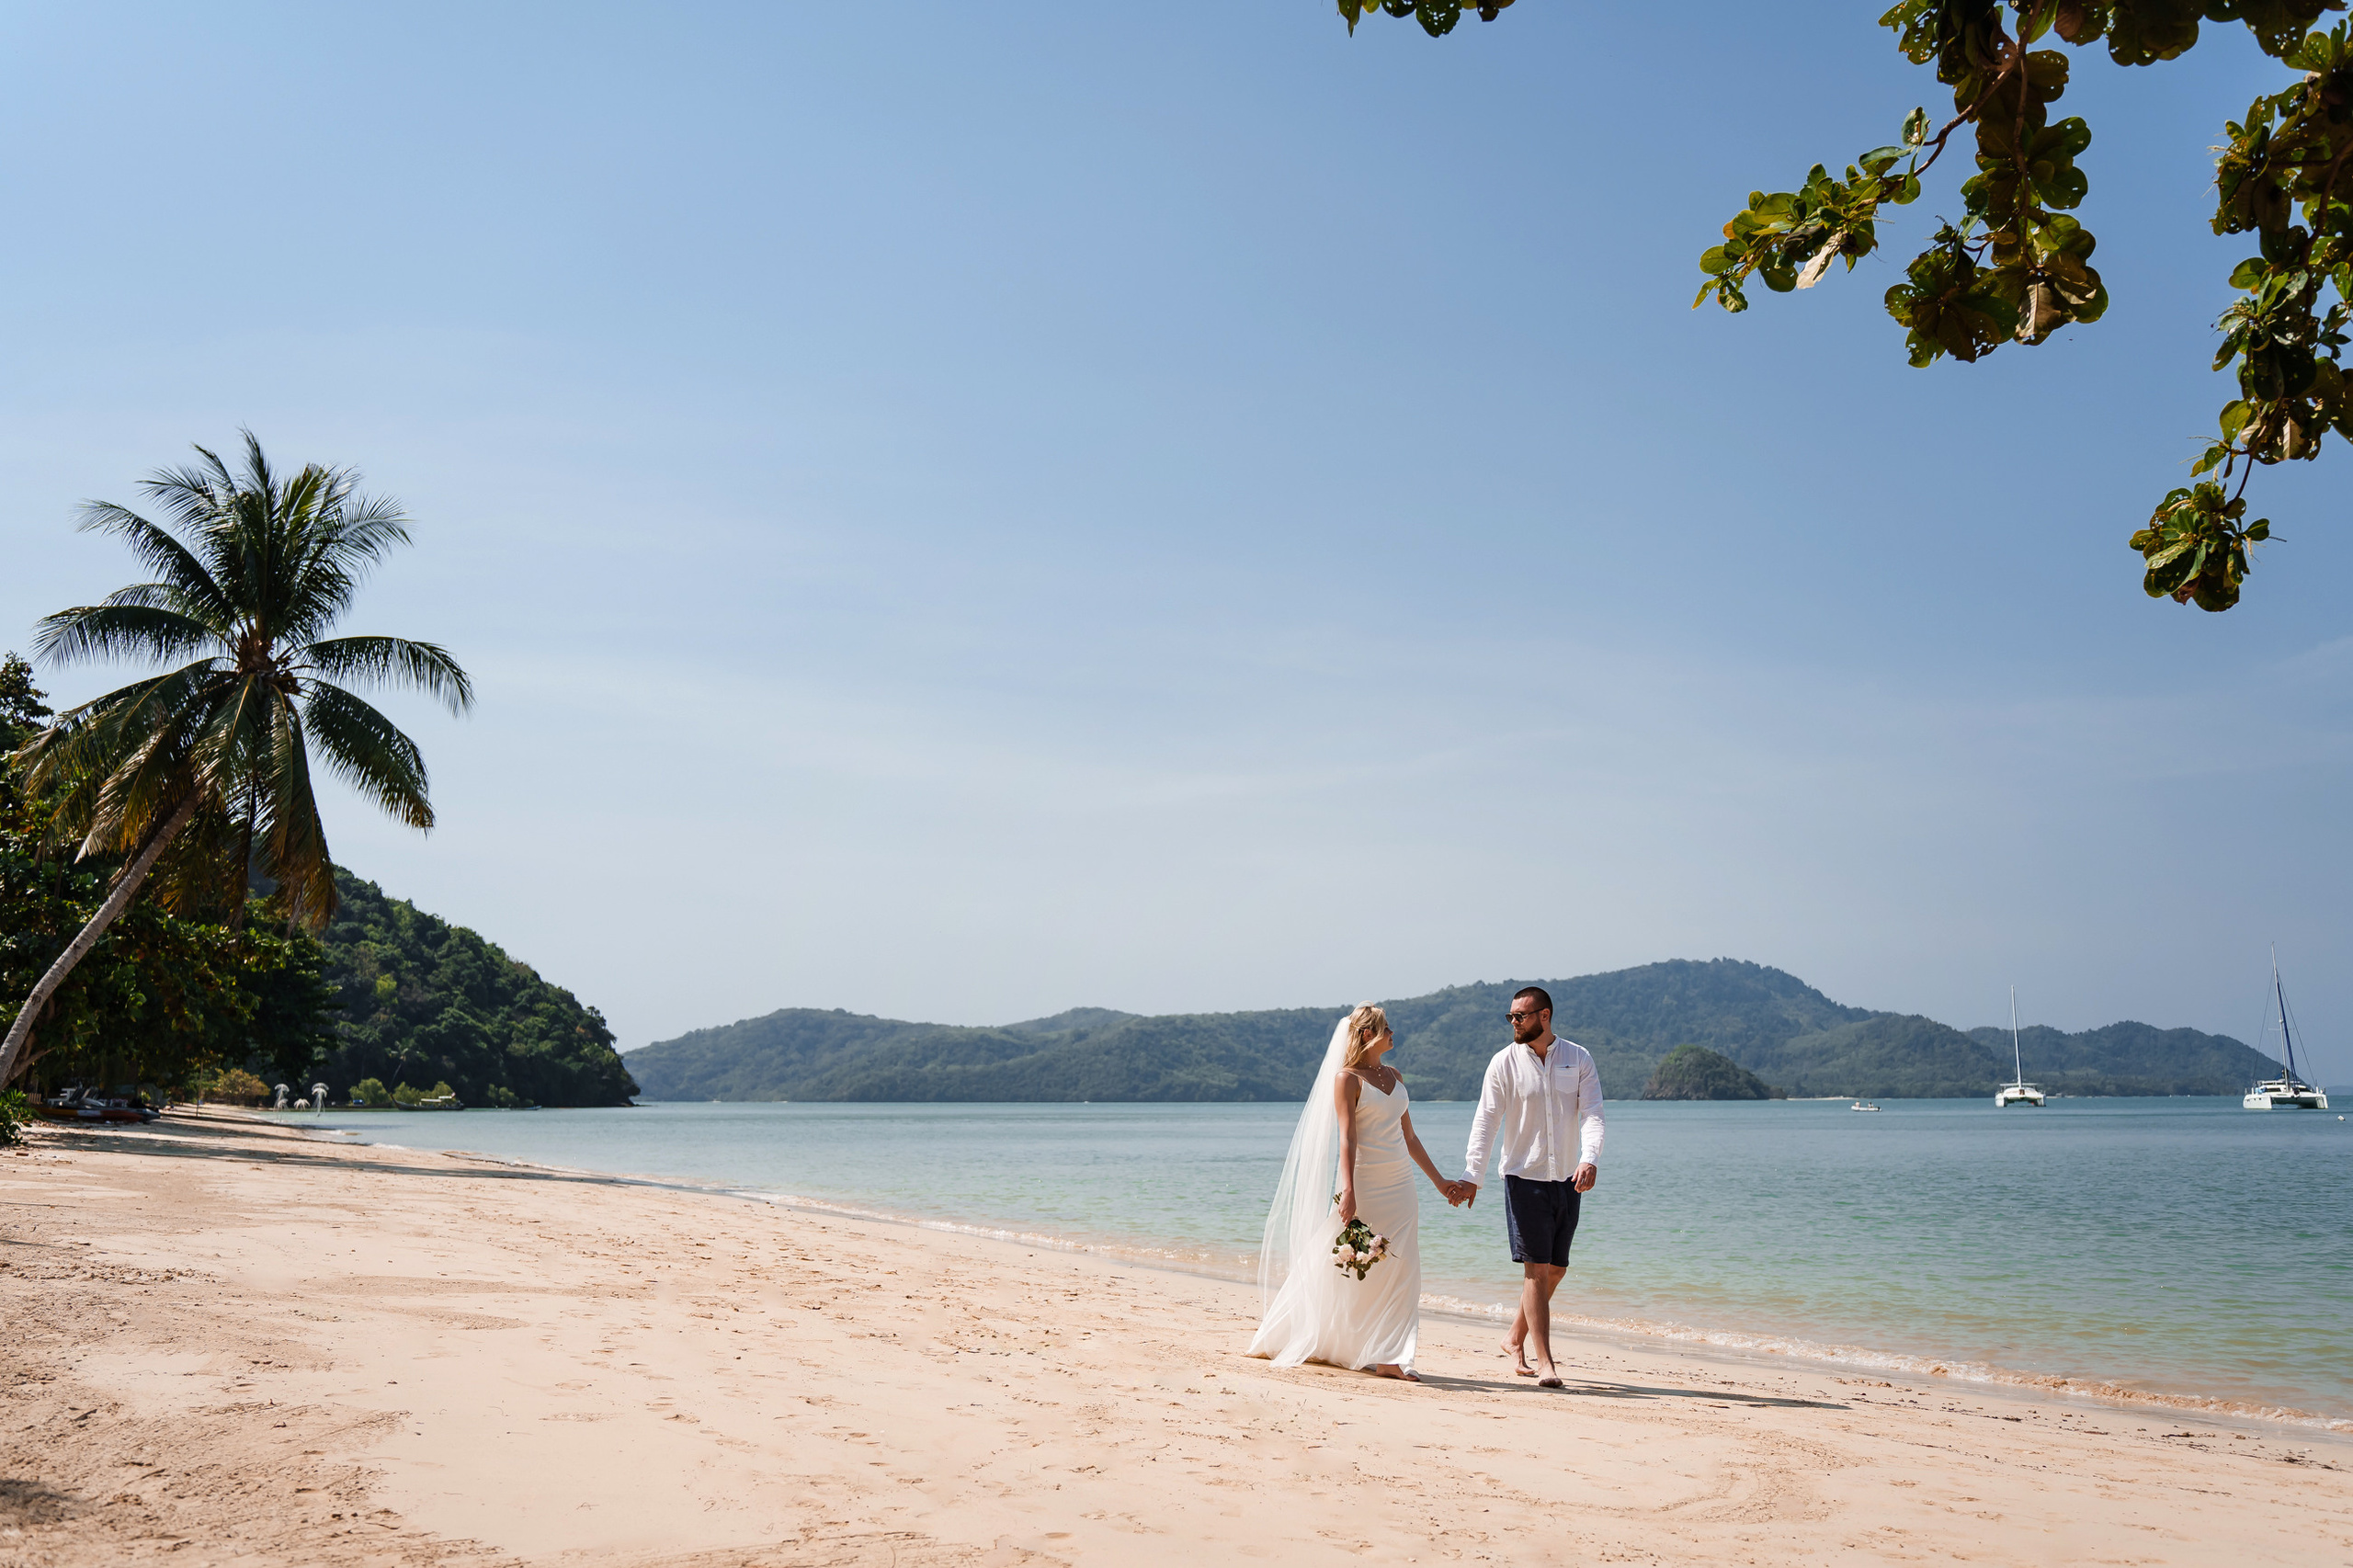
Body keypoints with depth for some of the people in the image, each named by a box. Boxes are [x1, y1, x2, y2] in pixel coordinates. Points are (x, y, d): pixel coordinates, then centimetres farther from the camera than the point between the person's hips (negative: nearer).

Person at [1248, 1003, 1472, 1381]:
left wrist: (1439, 1181, 16)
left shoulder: (1393, 1076, 14)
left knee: (1399, 1269, -1)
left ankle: (1388, 1357, 1)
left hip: (1400, 1186, 7)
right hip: (1364, 1183, -6)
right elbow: (1347, 1138, -15)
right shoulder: (1347, 1078, -7)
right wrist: (1348, 1190, -24)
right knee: (1344, 1268, 0)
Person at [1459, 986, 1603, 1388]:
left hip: (1568, 1180, 3)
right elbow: (1486, 1120, -7)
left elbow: (1591, 1113, -8)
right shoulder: (1505, 1062, -4)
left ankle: (1515, 1341, 28)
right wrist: (1472, 1174, -16)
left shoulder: (1579, 1059, 1)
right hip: (1524, 1177, -3)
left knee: (1555, 1269, 11)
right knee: (1536, 1269, -6)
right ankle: (1544, 1362, -2)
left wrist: (1590, 1159, -26)